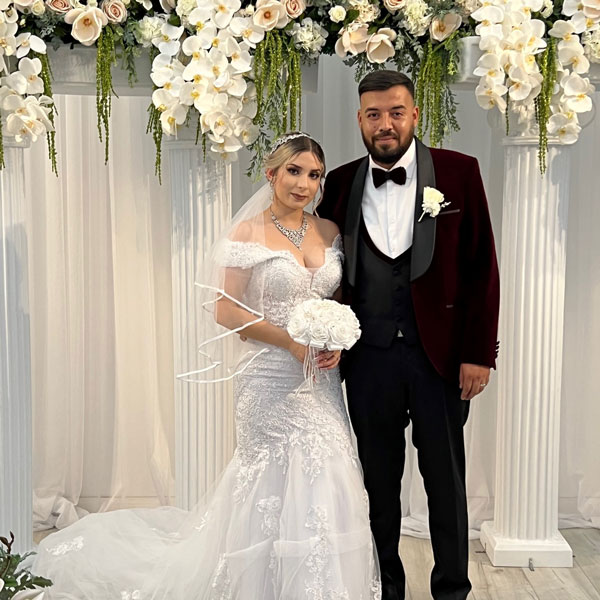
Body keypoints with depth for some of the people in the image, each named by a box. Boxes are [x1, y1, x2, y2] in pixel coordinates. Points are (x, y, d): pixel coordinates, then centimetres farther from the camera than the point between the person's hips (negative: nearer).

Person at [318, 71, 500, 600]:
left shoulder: (459, 172, -2)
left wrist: (479, 353, -8)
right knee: (378, 480, 14)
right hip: (368, 357, 2)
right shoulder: (341, 184, 4)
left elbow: (482, 268, -3)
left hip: (440, 353, -2)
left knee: (446, 479, 11)